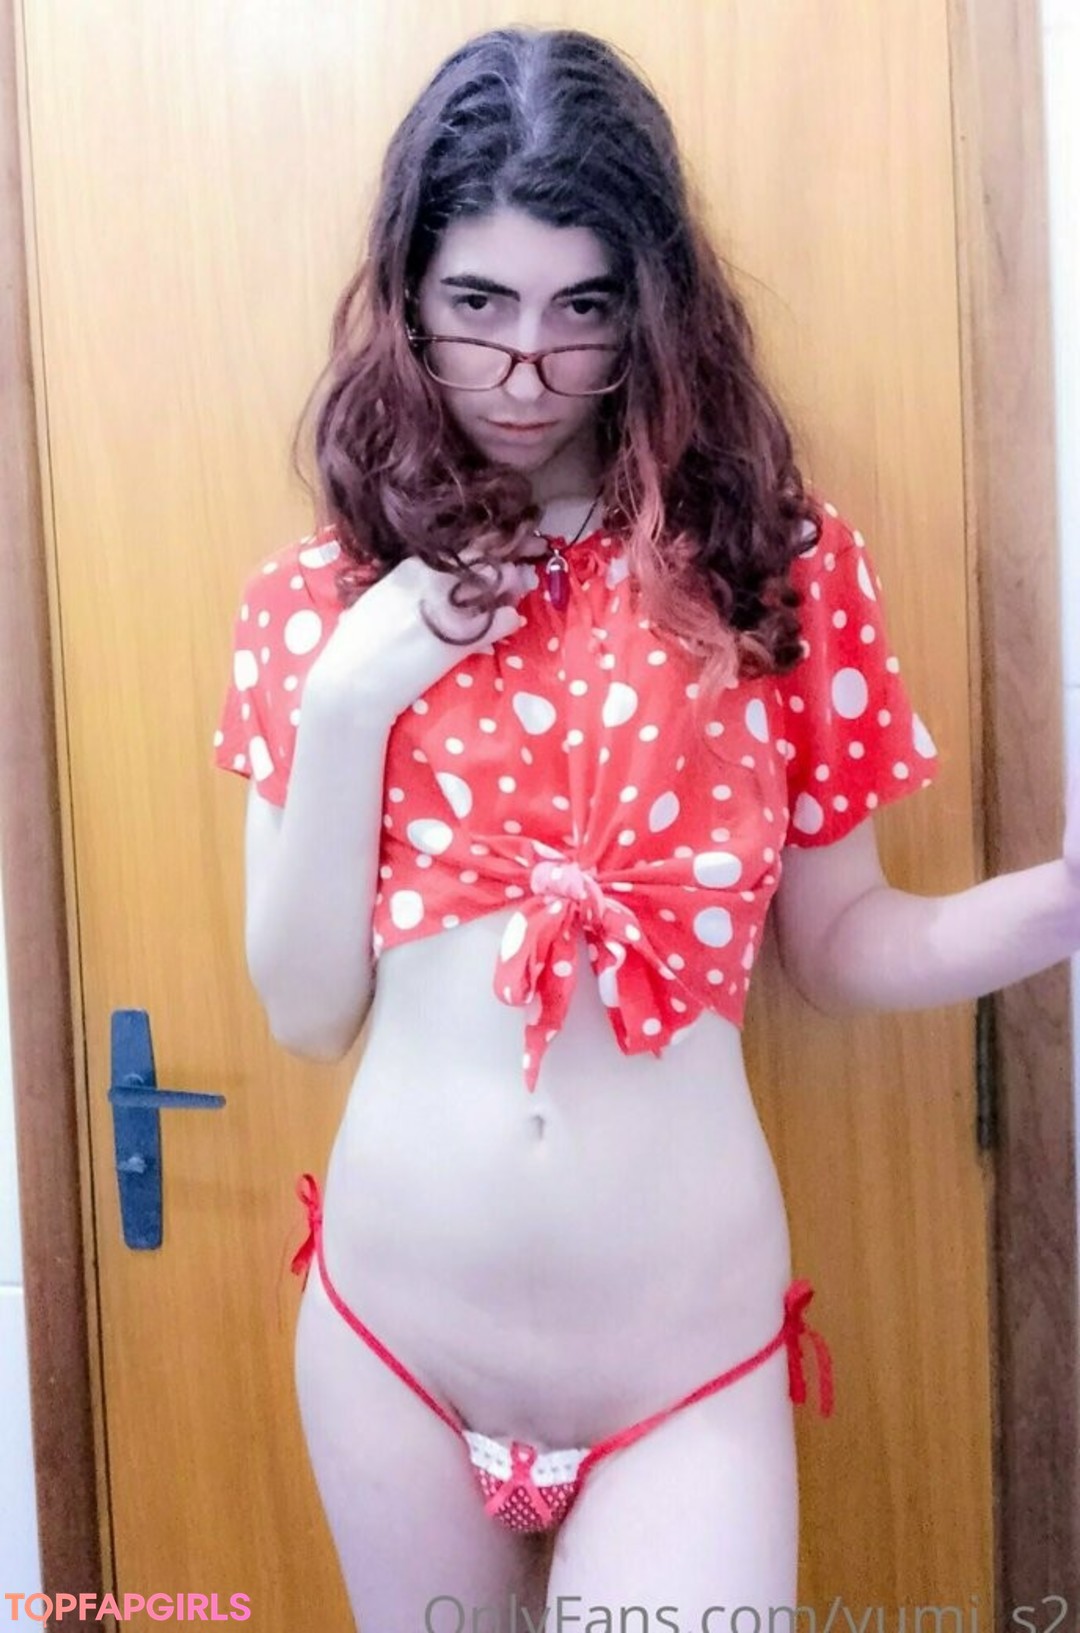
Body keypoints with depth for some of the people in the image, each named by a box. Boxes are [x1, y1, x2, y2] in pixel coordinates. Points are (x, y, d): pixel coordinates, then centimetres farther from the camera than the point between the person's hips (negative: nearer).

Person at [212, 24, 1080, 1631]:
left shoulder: (778, 565, -3)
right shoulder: (322, 599, -1)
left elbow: (842, 940, 1)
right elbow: (307, 1009, -3)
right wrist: (347, 701, -15)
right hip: (392, 1337, 3)